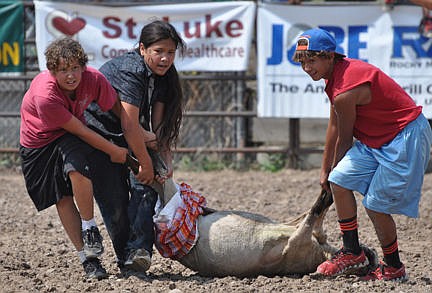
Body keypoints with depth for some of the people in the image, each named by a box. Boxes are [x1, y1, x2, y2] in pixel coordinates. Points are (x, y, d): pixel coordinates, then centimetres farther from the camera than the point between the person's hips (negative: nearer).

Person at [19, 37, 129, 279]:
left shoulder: (94, 79, -26)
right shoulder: (45, 96, -36)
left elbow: (118, 109, -8)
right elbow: (80, 131, -26)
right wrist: (114, 151, -16)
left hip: (70, 137, 2)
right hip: (39, 140, -2)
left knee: (76, 169, -28)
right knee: (63, 198, -2)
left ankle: (90, 227, -8)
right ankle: (87, 258, 6)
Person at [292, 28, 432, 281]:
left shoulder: (345, 91, -26)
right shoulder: (337, 73, 5)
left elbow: (344, 140, -11)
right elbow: (334, 127, 15)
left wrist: (335, 167, 7)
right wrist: (326, 170, 21)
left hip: (406, 139, -10)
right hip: (378, 139, 10)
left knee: (376, 205, -7)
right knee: (339, 180, 4)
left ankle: (394, 268, 12)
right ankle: (352, 253, 13)